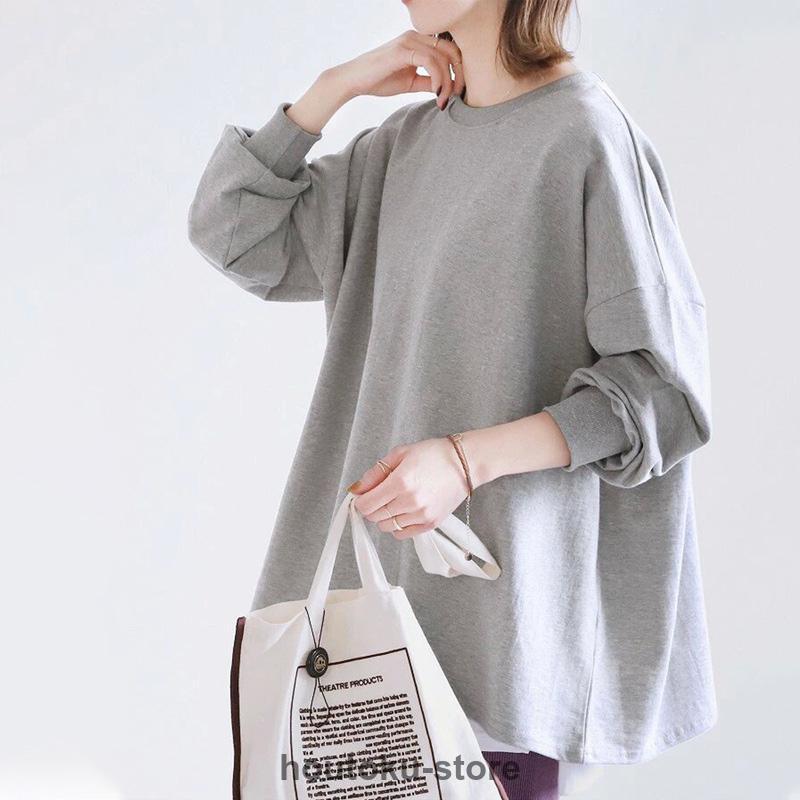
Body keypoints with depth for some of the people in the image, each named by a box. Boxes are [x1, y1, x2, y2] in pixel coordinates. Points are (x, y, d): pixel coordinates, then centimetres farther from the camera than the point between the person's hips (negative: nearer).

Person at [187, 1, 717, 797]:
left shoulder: (588, 135, -11)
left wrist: (469, 459, -22)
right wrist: (337, 84, 2)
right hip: (397, 569, 6)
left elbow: (662, 382, -12)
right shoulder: (410, 140, 10)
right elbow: (236, 232, 11)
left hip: (509, 571, -6)